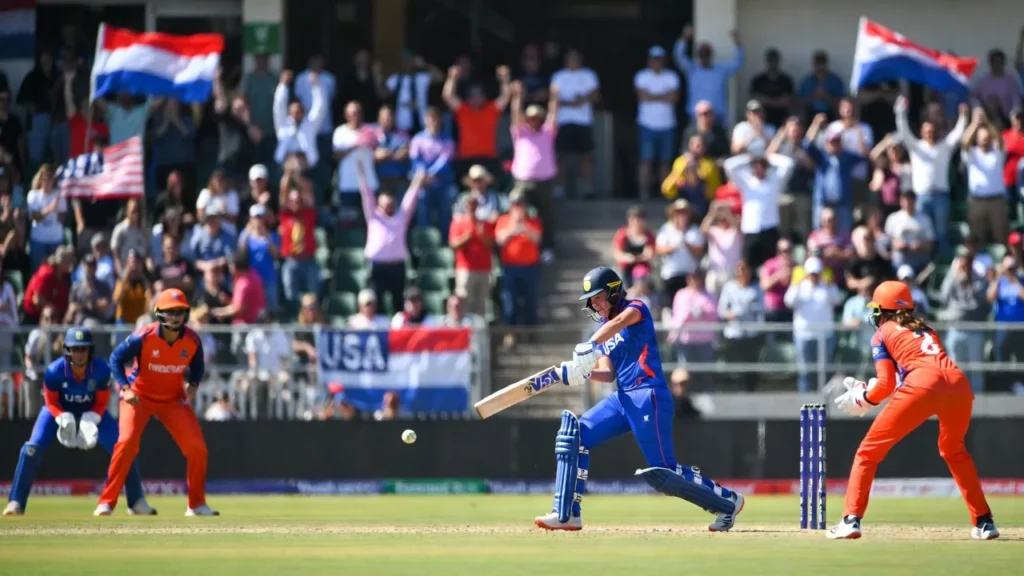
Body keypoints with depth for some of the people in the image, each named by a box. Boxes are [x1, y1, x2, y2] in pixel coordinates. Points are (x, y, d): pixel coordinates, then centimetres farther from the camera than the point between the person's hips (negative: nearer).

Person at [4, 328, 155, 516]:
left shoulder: (101, 370, -29)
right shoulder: (54, 371, -32)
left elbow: (101, 403, -15)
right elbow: (51, 402, -16)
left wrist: (90, 420, -32)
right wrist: (64, 418, -34)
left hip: (92, 411, 1)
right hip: (60, 410, -1)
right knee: (32, 449, -19)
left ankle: (137, 502, 5)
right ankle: (16, 503, -10)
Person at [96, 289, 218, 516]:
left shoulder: (192, 340, -14)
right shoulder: (144, 337, -25)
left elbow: (198, 366, 5)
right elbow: (116, 358, -14)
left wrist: (192, 385, -15)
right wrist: (125, 388, -25)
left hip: (173, 398, 3)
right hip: (140, 395, -3)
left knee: (197, 447, -5)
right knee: (127, 442, -22)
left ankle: (197, 505, 11)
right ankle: (106, 502, -13)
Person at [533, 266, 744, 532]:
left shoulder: (636, 309, -1)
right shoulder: (604, 329, 19)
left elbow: (619, 322, -25)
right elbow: (608, 373, 9)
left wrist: (589, 347, -41)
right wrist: (581, 373, -12)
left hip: (649, 397, -8)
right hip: (622, 398, 8)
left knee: (662, 474, -10)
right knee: (573, 435, -7)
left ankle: (728, 501, 9)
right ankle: (566, 514, -7)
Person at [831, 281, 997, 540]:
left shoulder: (882, 334, 19)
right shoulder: (926, 330, 35)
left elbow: (886, 383, 8)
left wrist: (865, 399, 27)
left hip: (922, 386, -5)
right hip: (959, 384, 5)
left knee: (869, 451, 7)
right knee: (954, 450, 32)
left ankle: (851, 520, -6)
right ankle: (983, 522, 25)